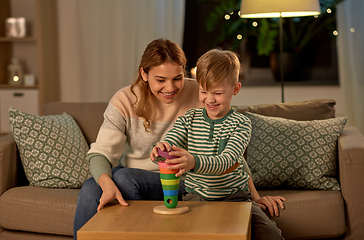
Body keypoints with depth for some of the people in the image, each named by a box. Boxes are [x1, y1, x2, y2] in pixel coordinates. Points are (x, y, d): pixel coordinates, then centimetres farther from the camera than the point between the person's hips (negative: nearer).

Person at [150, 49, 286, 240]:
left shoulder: (241, 124, -5)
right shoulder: (189, 119, 5)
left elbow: (226, 161, -21)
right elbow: (168, 144, -6)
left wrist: (194, 162, -42)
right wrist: (160, 149, -33)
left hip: (233, 196, -2)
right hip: (196, 197, 3)